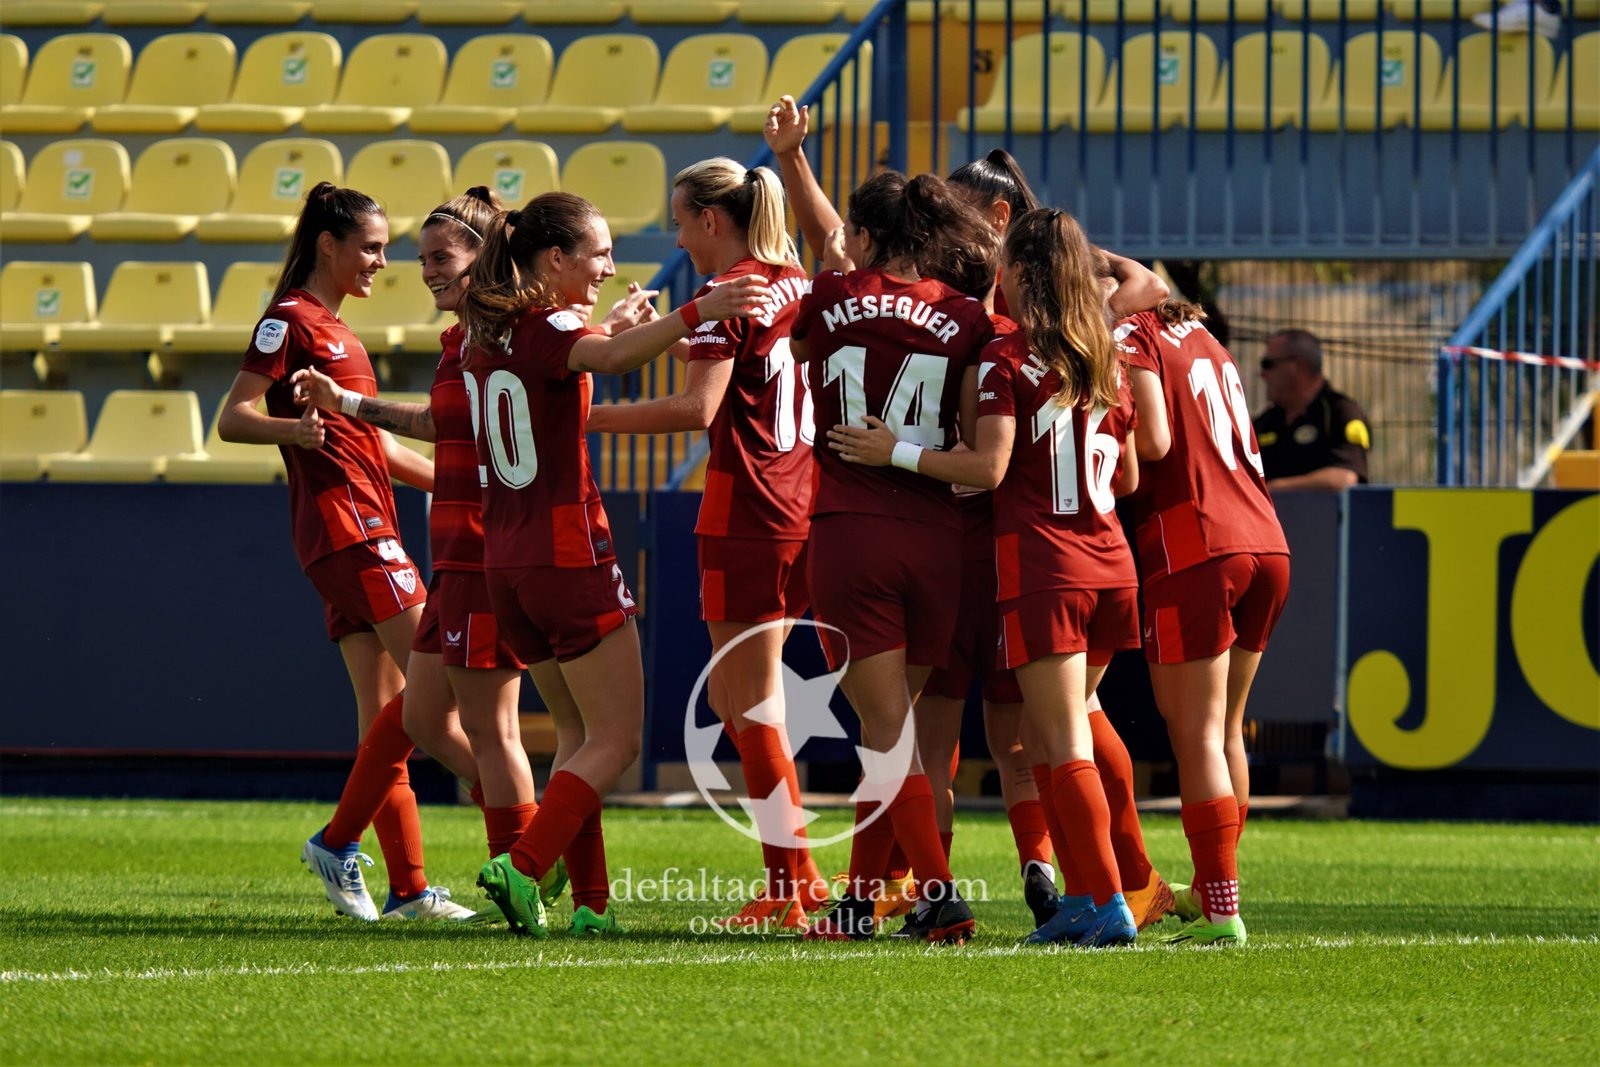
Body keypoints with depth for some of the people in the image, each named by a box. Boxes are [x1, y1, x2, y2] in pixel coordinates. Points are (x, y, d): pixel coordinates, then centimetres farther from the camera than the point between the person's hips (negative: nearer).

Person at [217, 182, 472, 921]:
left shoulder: (334, 329, 23)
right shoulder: (291, 320, -5)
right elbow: (231, 419, -13)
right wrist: (292, 427, -32)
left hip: (366, 524, 10)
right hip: (342, 520, -10)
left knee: (387, 710, 4)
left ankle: (407, 887, 1)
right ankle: (340, 841, -17)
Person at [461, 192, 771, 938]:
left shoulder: (485, 334, 13)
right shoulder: (545, 329, -12)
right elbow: (610, 359, -36)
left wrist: (614, 326, 36)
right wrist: (694, 313, -49)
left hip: (506, 564, 9)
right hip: (569, 558, -9)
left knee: (586, 736, 15)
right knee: (615, 742, -4)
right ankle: (523, 867, -18)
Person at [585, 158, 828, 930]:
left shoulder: (727, 293, -11)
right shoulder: (797, 282, 13)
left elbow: (700, 407, -22)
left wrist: (592, 417, -20)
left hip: (746, 511, -8)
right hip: (802, 505, 8)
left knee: (749, 705, -3)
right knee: (733, 698, 15)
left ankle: (792, 888, -4)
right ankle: (795, 876, 13)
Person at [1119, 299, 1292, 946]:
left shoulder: (1131, 340, -2)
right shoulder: (1201, 336, 22)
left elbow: (1153, 442, -12)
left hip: (1194, 548, -8)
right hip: (1267, 546, 8)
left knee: (1196, 736, -4)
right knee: (1225, 729, 19)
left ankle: (1221, 913, -9)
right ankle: (1210, 888, 29)